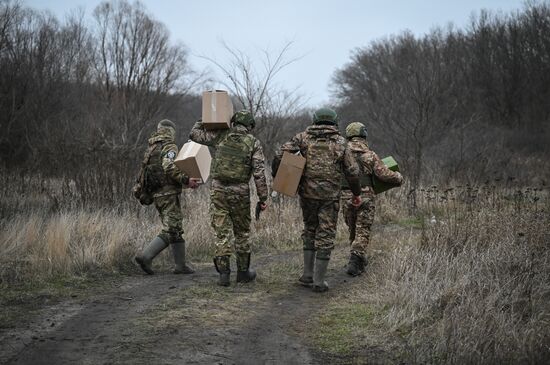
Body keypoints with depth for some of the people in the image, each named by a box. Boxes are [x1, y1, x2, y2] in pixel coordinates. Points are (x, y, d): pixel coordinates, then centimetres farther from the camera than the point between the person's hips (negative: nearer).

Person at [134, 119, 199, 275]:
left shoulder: (151, 148, 17)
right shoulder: (170, 147, -9)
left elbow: (144, 171, 17)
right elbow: (169, 167, -25)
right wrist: (186, 180, -24)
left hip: (157, 195, 9)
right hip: (169, 193, -9)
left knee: (176, 230, 13)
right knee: (170, 231, -8)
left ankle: (180, 265, 13)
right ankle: (145, 256, -18)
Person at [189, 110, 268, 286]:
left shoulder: (221, 136, 3)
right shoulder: (254, 143, 0)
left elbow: (194, 134, 10)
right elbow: (259, 173, -7)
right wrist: (263, 197, -3)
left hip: (218, 189, 1)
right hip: (240, 192, -1)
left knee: (222, 232, 4)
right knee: (242, 232, 12)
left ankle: (224, 273, 0)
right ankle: (243, 272, 19)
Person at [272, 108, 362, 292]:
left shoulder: (303, 137, 4)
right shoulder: (340, 143, 3)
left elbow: (281, 154, -6)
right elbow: (352, 171, 5)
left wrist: (277, 178, 4)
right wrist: (357, 193, 17)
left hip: (307, 193, 2)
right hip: (330, 195, -2)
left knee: (310, 231, 19)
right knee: (325, 236, 4)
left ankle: (308, 275, 18)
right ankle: (319, 281, 4)